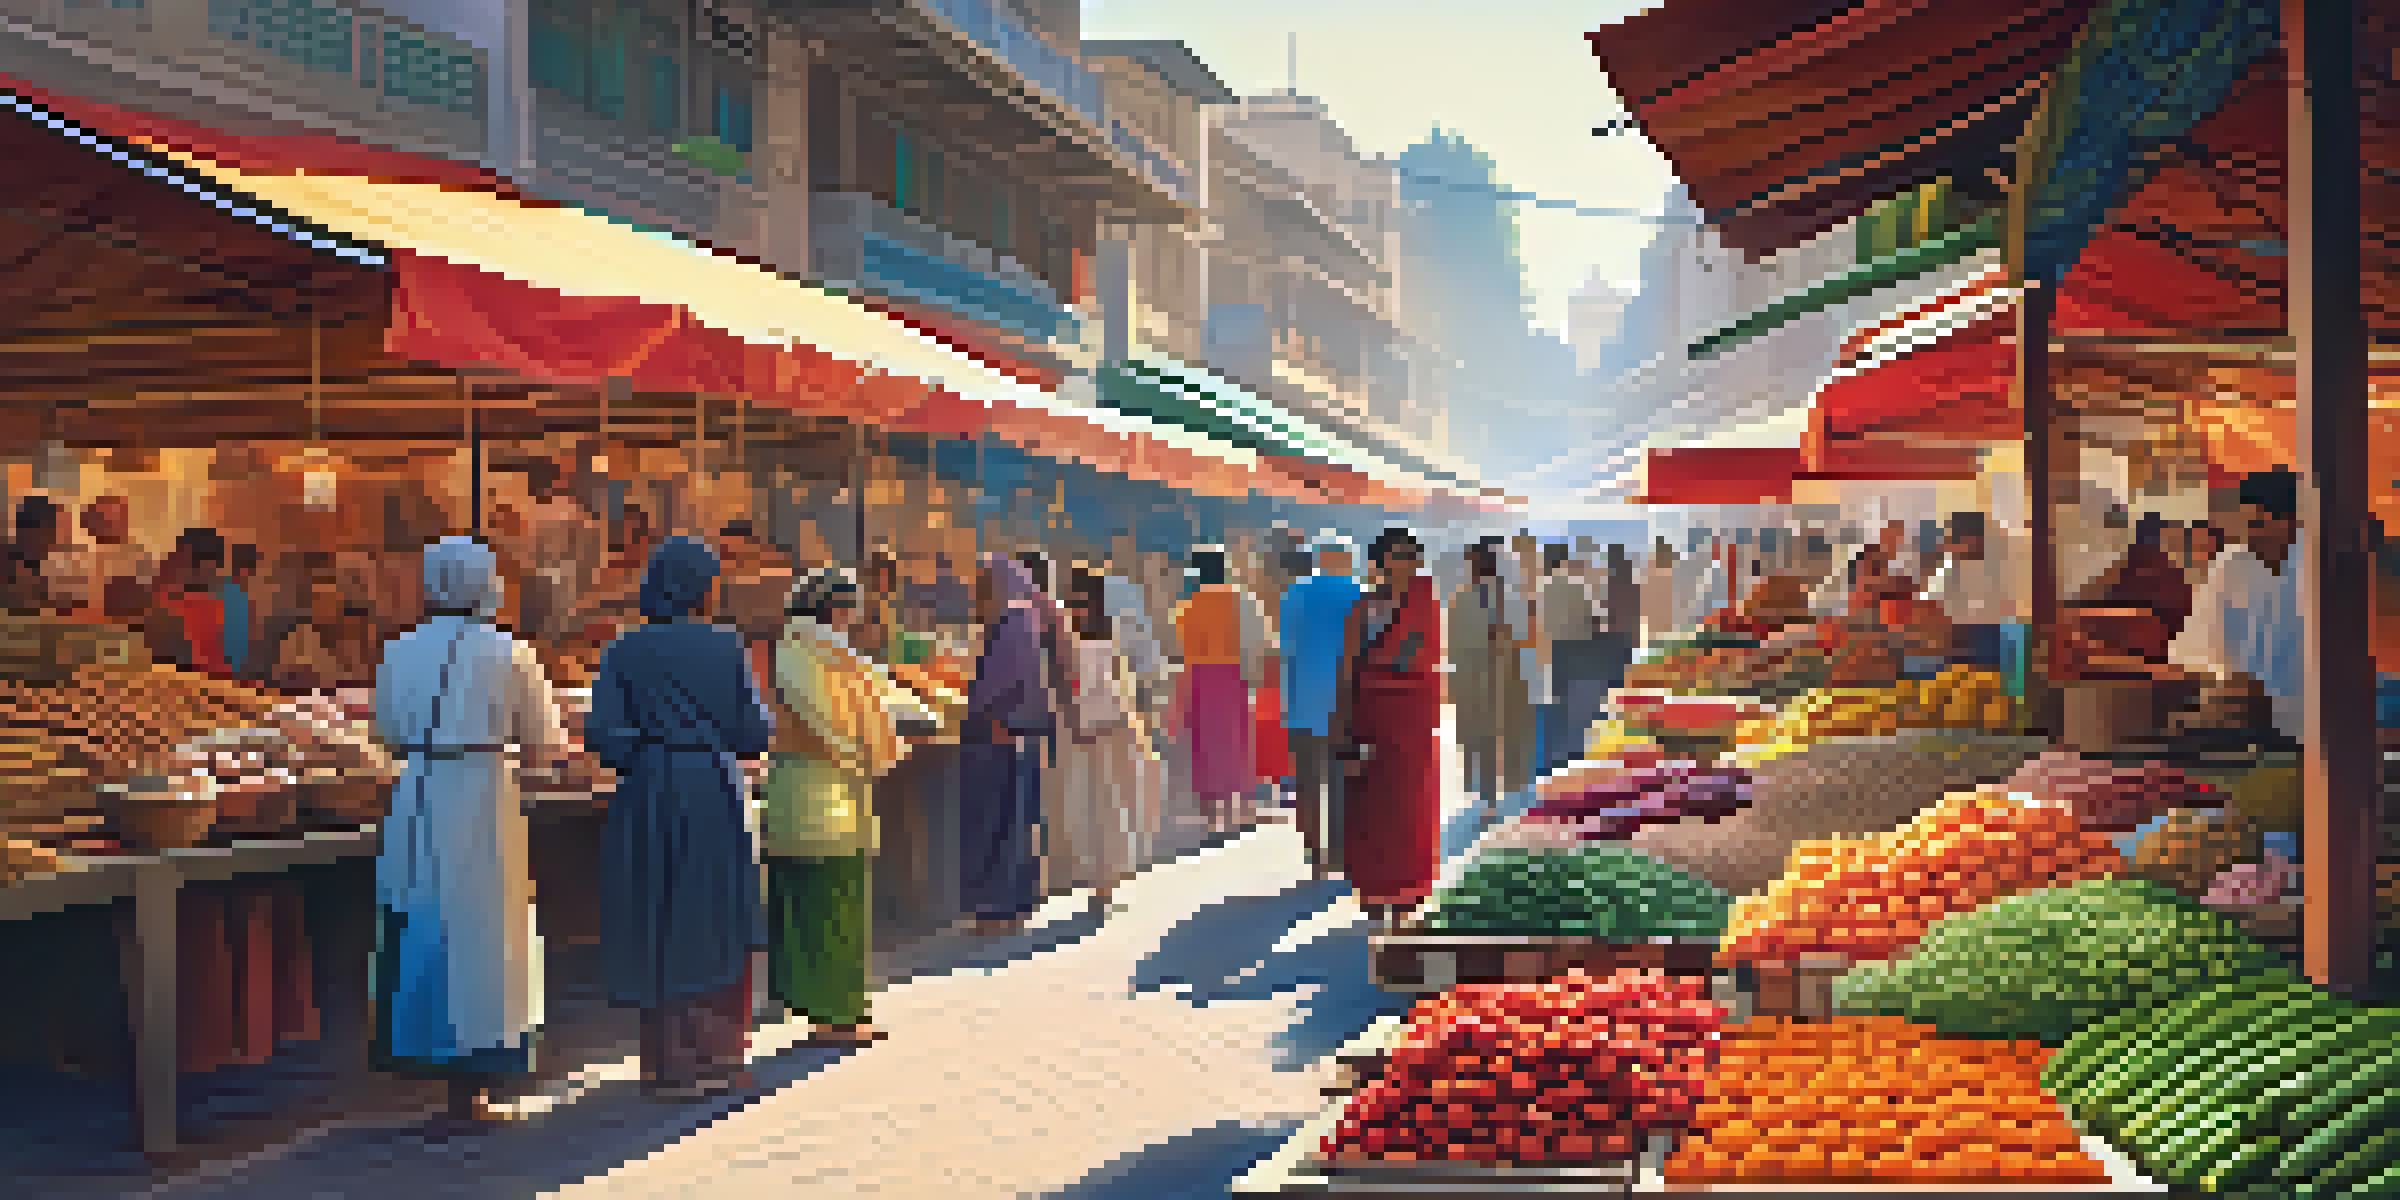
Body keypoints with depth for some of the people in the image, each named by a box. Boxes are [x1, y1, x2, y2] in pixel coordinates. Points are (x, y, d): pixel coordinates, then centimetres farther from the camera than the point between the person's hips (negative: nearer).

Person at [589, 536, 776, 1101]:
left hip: (648, 797, 0)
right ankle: (720, 1054, 13)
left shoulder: (625, 650, -2)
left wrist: (635, 756, 10)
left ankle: (671, 1064, 10)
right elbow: (754, 729, -4)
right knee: (719, 923, 12)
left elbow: (601, 732, -9)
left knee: (660, 926, 8)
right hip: (715, 792, 0)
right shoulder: (726, 645, -3)